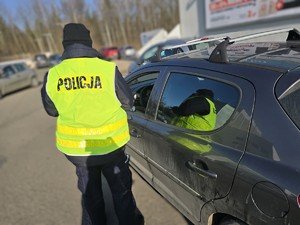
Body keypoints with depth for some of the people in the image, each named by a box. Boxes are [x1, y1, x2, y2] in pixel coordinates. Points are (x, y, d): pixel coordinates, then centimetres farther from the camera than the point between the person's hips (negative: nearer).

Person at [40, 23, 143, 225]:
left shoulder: (52, 75, -8)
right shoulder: (108, 69, -17)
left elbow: (52, 110, 6)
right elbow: (128, 102, -6)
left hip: (76, 147, 3)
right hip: (111, 144, -3)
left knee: (90, 192, 26)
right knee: (121, 191, 18)